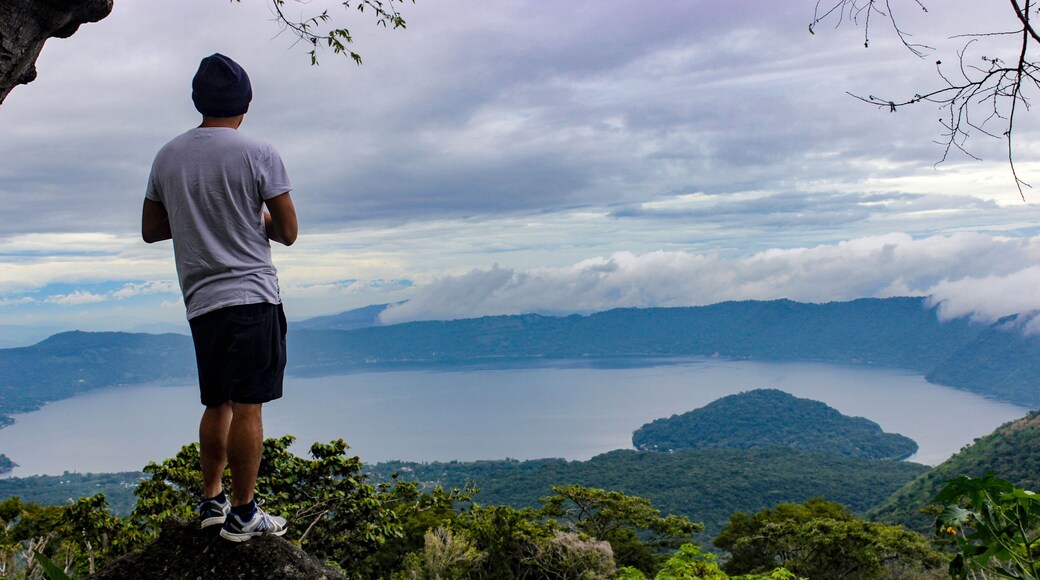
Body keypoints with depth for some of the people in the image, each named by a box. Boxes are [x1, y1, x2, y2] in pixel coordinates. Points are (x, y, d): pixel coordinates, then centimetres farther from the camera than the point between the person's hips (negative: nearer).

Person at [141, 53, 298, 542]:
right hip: (251, 295, -6)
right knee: (247, 407, 0)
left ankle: (211, 499, 25)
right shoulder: (258, 154, -7)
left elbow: (151, 230, 17)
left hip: (200, 300, 6)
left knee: (217, 404, 17)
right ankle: (242, 514, 7)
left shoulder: (168, 156, 9)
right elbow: (287, 232, -3)